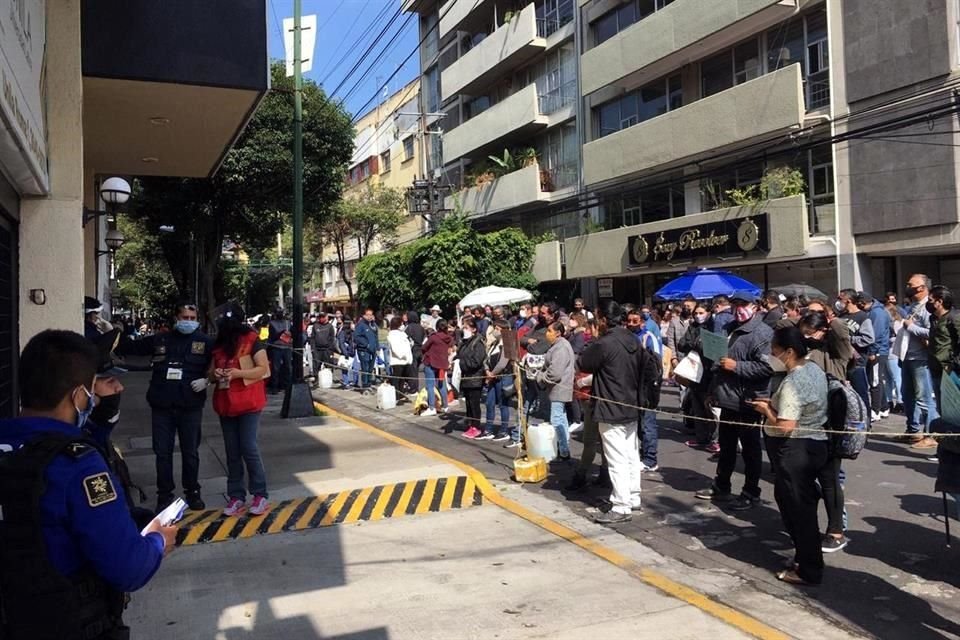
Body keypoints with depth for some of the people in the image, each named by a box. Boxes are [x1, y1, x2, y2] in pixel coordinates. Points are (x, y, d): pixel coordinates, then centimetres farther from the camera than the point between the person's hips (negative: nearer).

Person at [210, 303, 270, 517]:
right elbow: (211, 373, 18)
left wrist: (237, 373, -23)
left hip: (248, 402, -6)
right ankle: (236, 497, 16)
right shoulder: (218, 344, 11)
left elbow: (263, 369, -11)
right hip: (225, 403, 6)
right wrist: (215, 374, -6)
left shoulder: (251, 340, -7)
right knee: (232, 452, 9)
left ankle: (260, 495, 6)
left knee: (248, 448, -7)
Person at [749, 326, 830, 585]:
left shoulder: (792, 384, -24)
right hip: (815, 444, 10)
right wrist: (774, 402, 10)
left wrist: (766, 409, -12)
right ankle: (807, 559, 31)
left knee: (796, 508, 2)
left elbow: (785, 427, -28)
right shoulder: (815, 369, 6)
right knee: (805, 505, 19)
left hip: (794, 450, -10)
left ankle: (809, 571, 14)